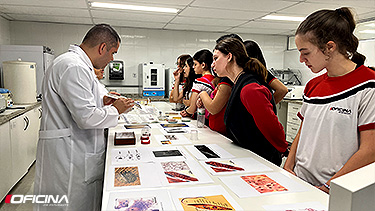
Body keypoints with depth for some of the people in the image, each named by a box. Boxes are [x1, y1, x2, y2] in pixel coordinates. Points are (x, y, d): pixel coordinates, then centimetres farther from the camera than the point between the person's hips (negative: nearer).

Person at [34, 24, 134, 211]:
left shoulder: (78, 64, 14)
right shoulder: (74, 67, -21)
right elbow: (86, 117, -26)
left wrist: (103, 100, 14)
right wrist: (115, 110, -10)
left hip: (80, 152, 10)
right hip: (68, 156, -10)